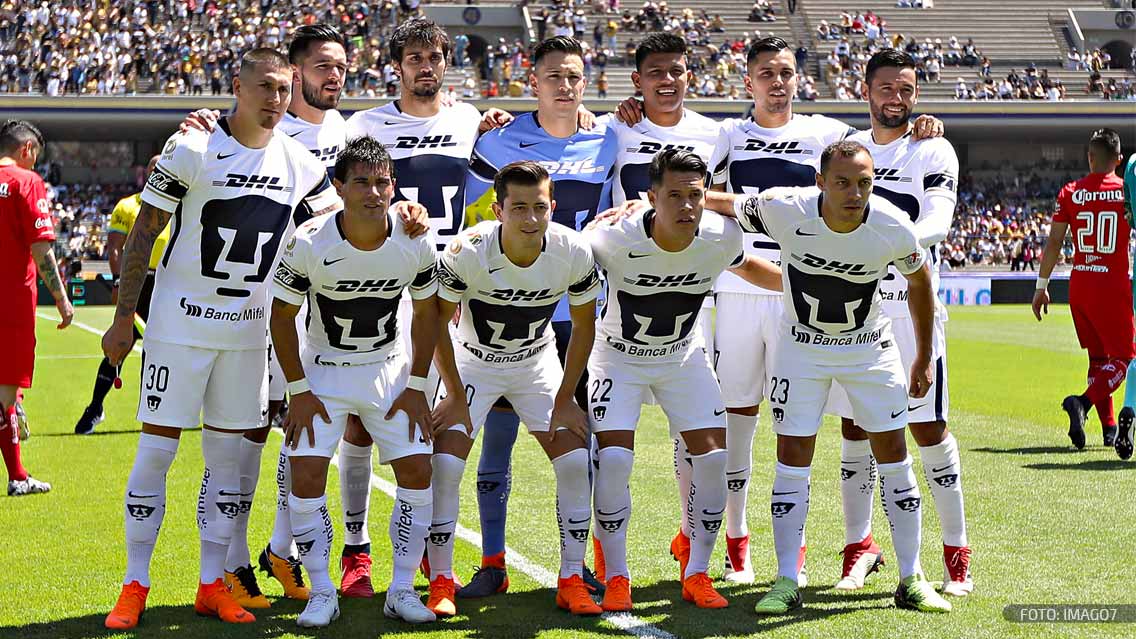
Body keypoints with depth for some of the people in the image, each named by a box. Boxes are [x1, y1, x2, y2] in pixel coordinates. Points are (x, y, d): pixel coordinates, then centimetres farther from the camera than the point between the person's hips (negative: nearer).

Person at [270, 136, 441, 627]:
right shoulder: (309, 243, -21)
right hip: (324, 370, -2)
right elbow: (282, 317, -8)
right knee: (307, 475, -13)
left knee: (417, 472, -6)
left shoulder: (415, 244, -14)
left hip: (390, 368, 2)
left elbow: (426, 315, 1)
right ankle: (321, 591, 1)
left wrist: (416, 388, -2)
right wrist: (298, 391, -9)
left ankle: (402, 588, 7)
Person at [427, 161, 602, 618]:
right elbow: (437, 322, -14)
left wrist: (564, 399, -6)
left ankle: (572, 582, 2)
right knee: (444, 465, -15)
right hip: (473, 364, -2)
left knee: (575, 462, -10)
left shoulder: (574, 254, -23)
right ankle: (441, 584, -1)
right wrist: (456, 396, -11)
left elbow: (583, 327, -6)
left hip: (538, 364, 2)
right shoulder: (467, 252, -30)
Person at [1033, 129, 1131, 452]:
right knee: (1122, 358, 2)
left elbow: (1054, 242, 2)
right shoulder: (1126, 191, -4)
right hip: (1114, 287, -4)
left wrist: (1041, 286, 8)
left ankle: (1109, 428, 14)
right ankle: (1083, 402, -23)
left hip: (1079, 285, 4)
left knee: (1098, 358, 15)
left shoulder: (1070, 192, 2)